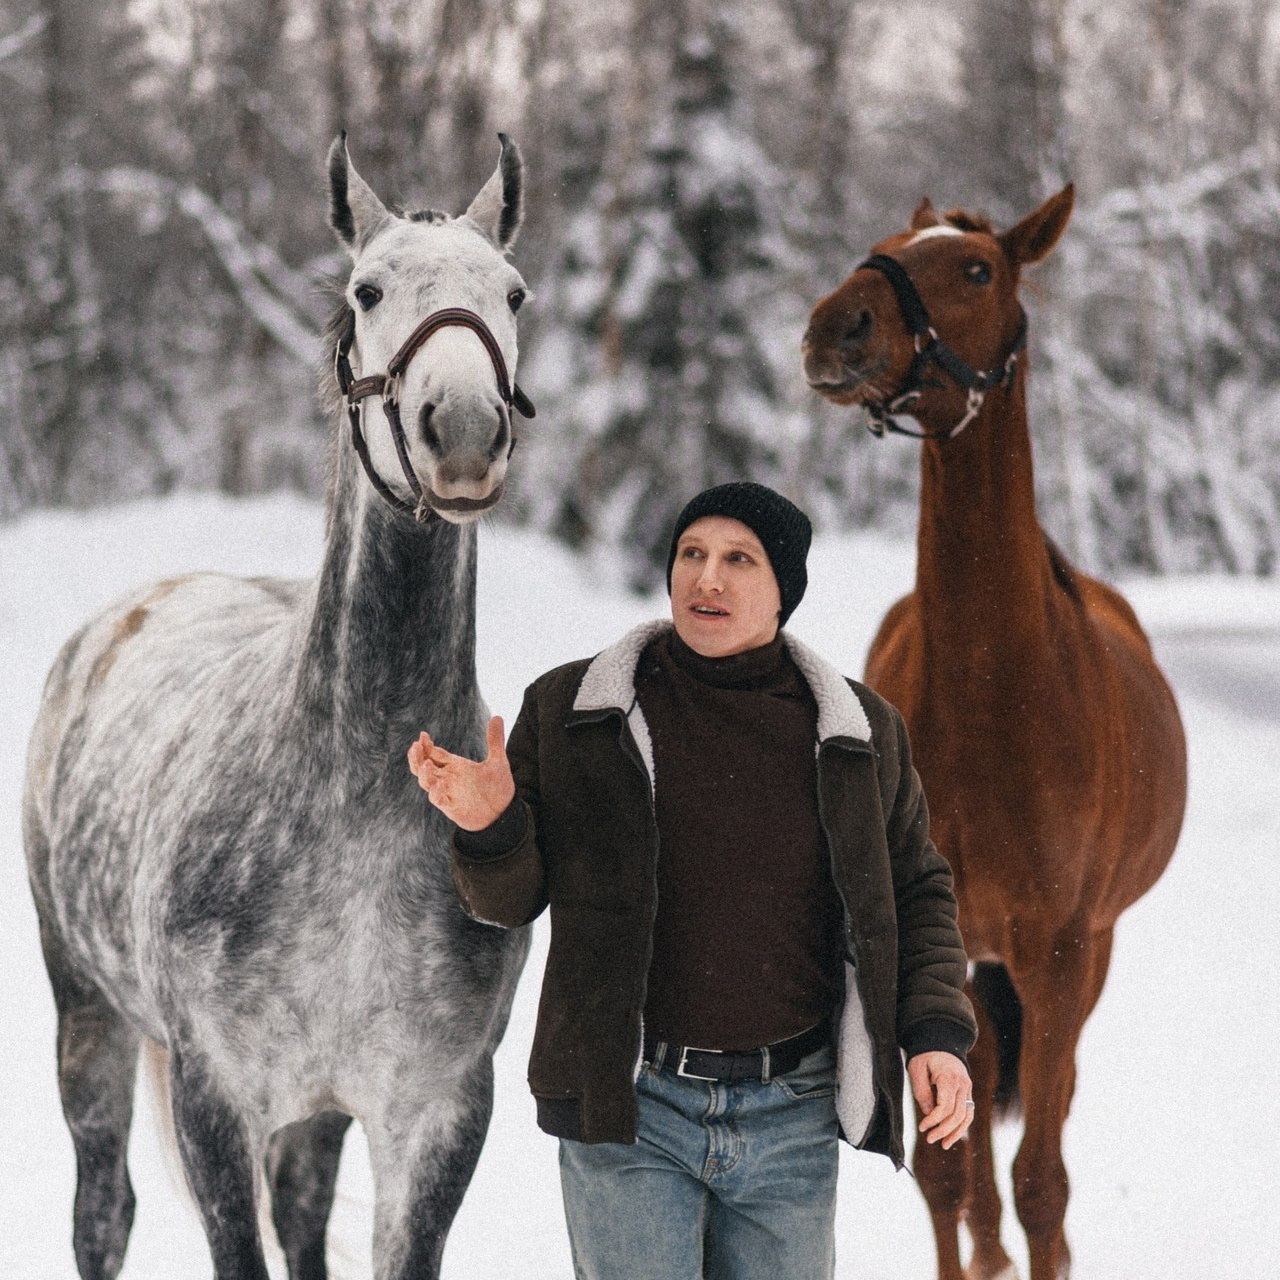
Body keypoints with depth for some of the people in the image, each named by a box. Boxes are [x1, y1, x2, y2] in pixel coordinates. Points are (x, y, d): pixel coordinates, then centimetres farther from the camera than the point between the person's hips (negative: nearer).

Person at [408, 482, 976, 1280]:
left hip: (790, 1118, 2)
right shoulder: (571, 711, 0)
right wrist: (487, 825, -18)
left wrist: (937, 1033, 0)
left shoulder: (861, 730, 4)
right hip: (625, 1111, -2)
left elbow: (917, 892, 14)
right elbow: (511, 898, 4)